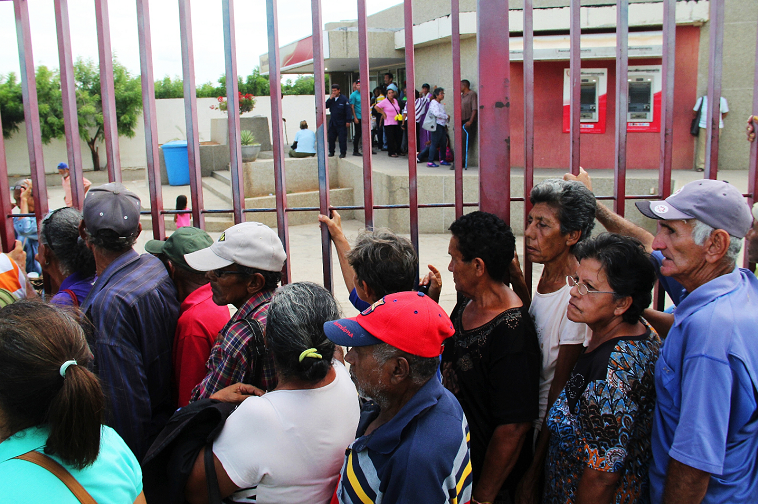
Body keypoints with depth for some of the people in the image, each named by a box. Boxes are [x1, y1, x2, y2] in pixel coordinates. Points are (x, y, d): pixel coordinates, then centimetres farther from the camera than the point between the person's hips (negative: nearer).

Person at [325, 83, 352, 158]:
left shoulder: (344, 99, -6)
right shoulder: (331, 99, 10)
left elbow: (348, 111, -8)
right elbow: (325, 106, 1)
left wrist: (348, 121, -14)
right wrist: (330, 99, -10)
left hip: (341, 123, -5)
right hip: (332, 122, 5)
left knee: (342, 138, -3)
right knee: (331, 138, 8)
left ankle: (343, 153, 4)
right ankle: (331, 152, 18)